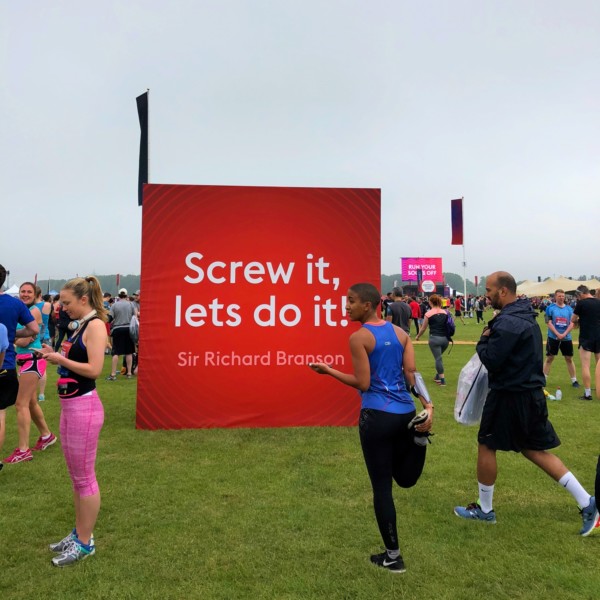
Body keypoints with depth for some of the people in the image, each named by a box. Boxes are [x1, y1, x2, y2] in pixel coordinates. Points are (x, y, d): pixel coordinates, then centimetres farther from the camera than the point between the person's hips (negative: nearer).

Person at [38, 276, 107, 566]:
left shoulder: (95, 325, -14)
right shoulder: (79, 326, 13)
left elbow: (94, 369, -22)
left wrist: (61, 359, -13)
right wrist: (55, 355, 2)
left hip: (84, 406, -9)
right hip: (69, 405, 9)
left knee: (84, 477, 3)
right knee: (76, 476, 18)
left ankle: (85, 543, 17)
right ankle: (79, 533, 32)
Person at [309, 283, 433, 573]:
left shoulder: (358, 337, -10)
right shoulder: (400, 332, 8)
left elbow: (363, 384, -10)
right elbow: (411, 372, -1)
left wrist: (328, 370, -1)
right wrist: (428, 406, -6)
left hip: (377, 416, -6)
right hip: (406, 413, 6)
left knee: (382, 487, 8)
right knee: (405, 478, 25)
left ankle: (393, 557, 18)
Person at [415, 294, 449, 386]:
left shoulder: (428, 313, -5)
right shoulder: (445, 312, 7)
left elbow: (423, 328, 2)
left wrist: (417, 336, 18)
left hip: (434, 338, -5)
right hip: (445, 338, 5)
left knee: (438, 358, 2)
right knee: (438, 357, 22)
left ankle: (442, 380, 2)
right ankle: (437, 376, 28)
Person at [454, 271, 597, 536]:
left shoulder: (508, 322, -22)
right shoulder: (525, 316, 11)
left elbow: (491, 360, -24)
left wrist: (483, 341, -6)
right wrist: (490, 339, 1)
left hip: (509, 397, -9)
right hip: (530, 393, 10)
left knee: (486, 446, 7)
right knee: (534, 449, 18)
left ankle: (485, 510, 22)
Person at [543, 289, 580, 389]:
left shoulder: (569, 309, 5)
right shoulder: (550, 308, -3)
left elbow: (572, 323, 0)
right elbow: (549, 323, -8)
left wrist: (564, 334, -14)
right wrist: (558, 334, -17)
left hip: (566, 338, 2)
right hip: (553, 337, -2)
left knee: (569, 359, 9)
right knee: (549, 358, 3)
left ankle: (574, 380, 19)